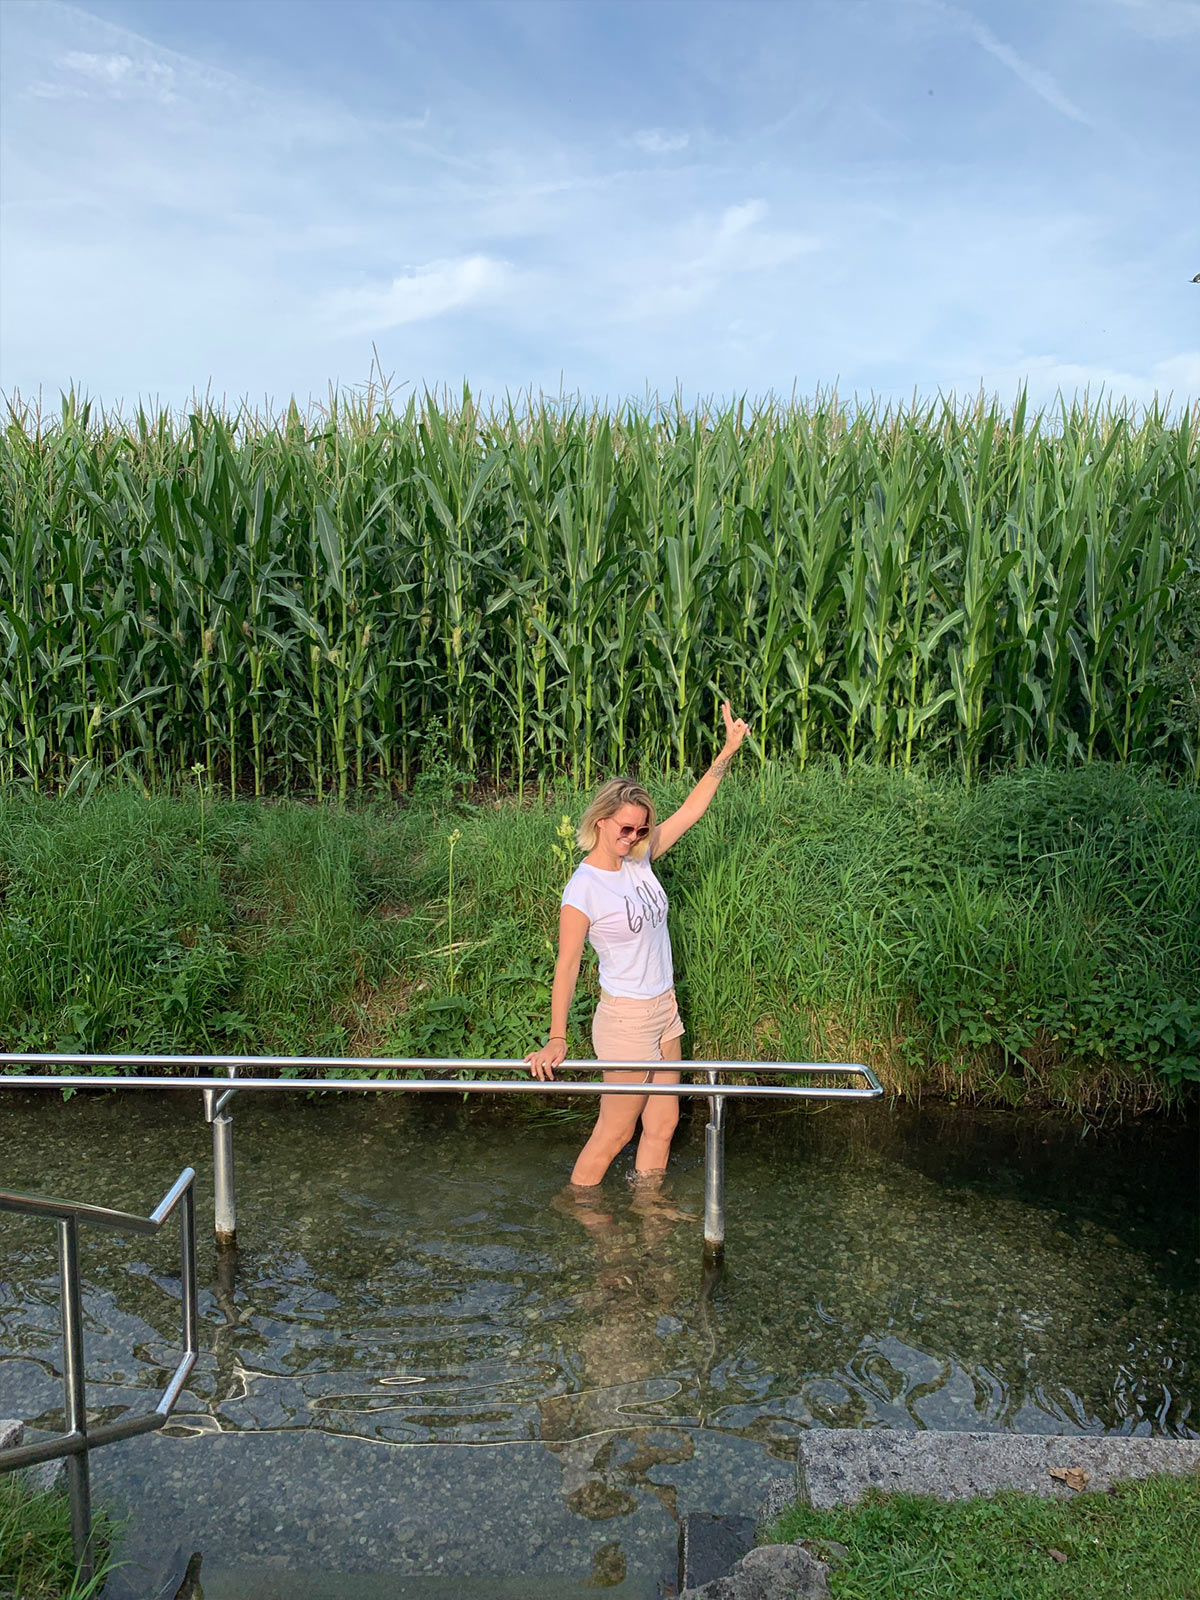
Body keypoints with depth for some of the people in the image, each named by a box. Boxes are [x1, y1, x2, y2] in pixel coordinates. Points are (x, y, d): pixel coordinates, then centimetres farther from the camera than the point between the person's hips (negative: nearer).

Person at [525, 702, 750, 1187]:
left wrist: (728, 750, 1)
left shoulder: (639, 860, 1)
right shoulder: (583, 889, -18)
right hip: (626, 1019, -7)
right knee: (615, 1130, 6)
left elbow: (690, 811, 5)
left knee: (662, 1122, 15)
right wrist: (556, 1039, -21)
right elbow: (567, 964, -18)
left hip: (665, 1011, 7)